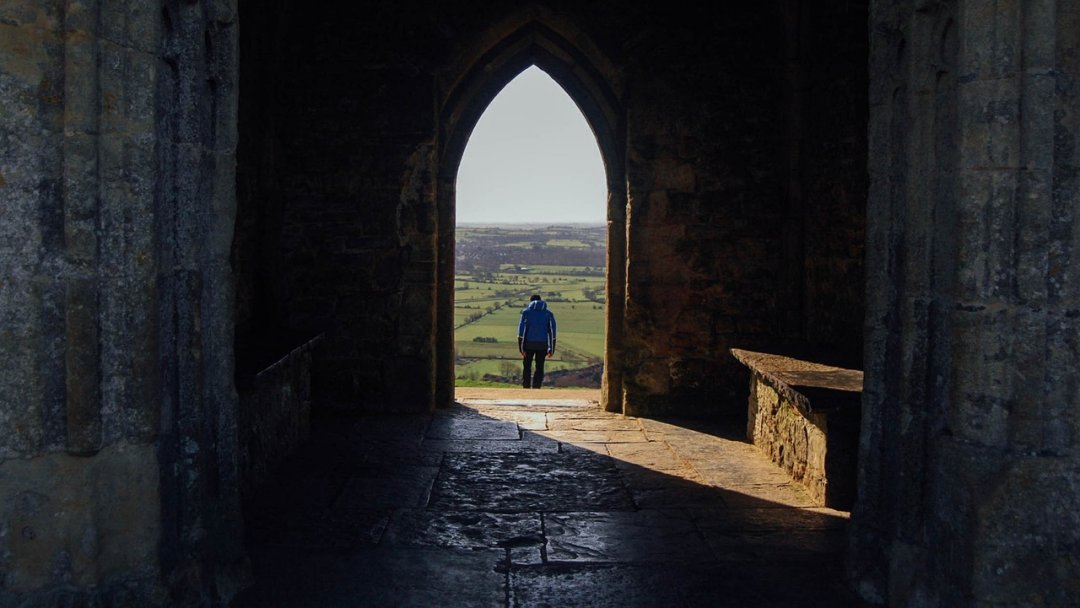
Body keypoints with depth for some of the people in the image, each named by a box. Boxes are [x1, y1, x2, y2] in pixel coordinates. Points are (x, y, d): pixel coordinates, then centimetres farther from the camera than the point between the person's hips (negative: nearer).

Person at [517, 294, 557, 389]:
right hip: (543, 344, 1)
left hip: (529, 343, -1)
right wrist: (551, 349, 5)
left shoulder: (526, 311, 5)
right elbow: (552, 331, 3)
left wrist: (521, 348, -4)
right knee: (539, 368, 8)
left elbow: (521, 330, -4)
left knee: (527, 367, 12)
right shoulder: (548, 313, 10)